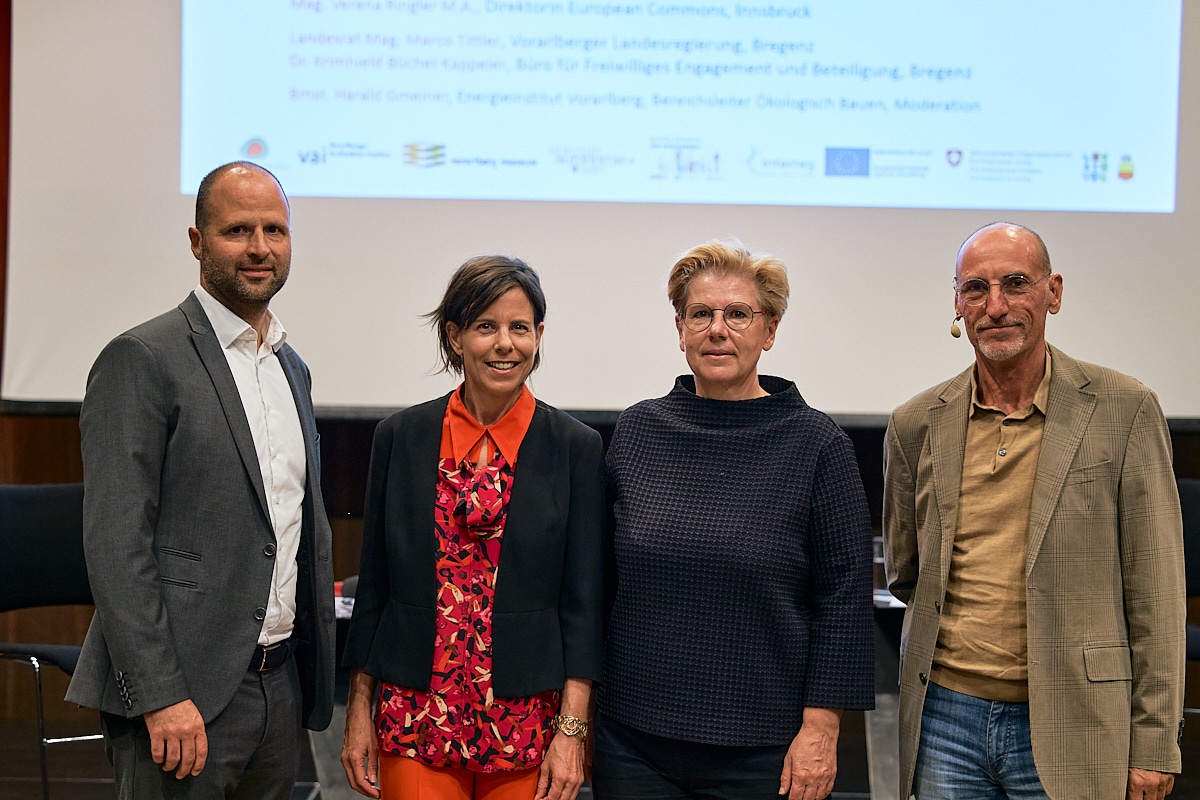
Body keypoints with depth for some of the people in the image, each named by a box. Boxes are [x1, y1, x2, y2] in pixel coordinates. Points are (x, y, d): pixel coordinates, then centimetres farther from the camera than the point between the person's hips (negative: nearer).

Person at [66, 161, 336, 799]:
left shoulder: (292, 368, 15)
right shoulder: (141, 360, -9)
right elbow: (115, 543, -15)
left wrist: (317, 671, 16)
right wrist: (161, 697, -20)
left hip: (281, 685, 7)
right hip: (182, 693, -7)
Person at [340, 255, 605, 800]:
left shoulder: (576, 447, -2)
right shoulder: (399, 437, 2)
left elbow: (583, 598, -3)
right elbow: (374, 585, 7)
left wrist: (572, 731, -9)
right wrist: (358, 712, 5)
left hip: (527, 723, -1)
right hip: (415, 716, 1)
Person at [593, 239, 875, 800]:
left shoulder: (817, 444, -4)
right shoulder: (636, 431, 4)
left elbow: (843, 600, -5)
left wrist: (820, 730, -9)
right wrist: (579, 715, 9)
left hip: (762, 752, -2)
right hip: (633, 740, 2)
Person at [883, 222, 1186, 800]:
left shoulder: (1124, 411, -4)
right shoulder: (917, 424, 4)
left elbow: (1155, 595, -4)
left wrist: (1154, 743, -5)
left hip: (1069, 731, -2)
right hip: (945, 716, 3)